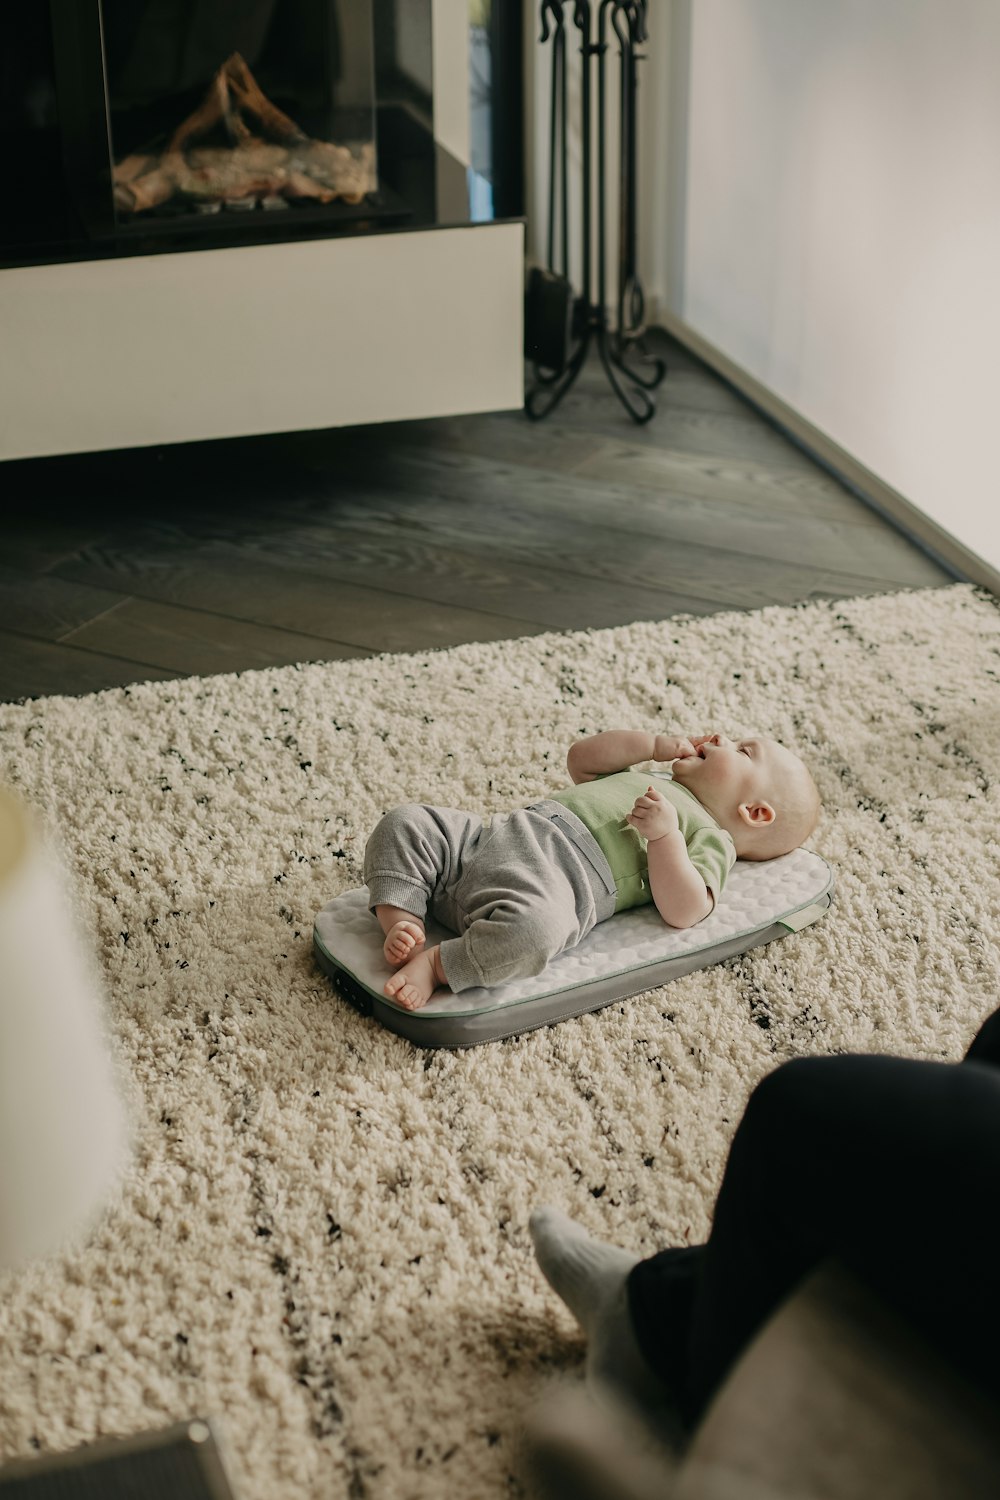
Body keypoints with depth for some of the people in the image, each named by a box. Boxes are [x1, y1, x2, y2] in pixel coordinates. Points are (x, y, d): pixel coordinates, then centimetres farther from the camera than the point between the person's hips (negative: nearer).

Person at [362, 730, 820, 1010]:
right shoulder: (644, 779, 36)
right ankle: (405, 922, -18)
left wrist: (665, 835, -17)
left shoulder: (711, 839, 10)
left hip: (555, 876, -8)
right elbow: (581, 760, 39)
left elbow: (683, 911, -7)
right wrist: (653, 744, 30)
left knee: (537, 925, -42)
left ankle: (437, 963, -27)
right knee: (406, 824, -5)